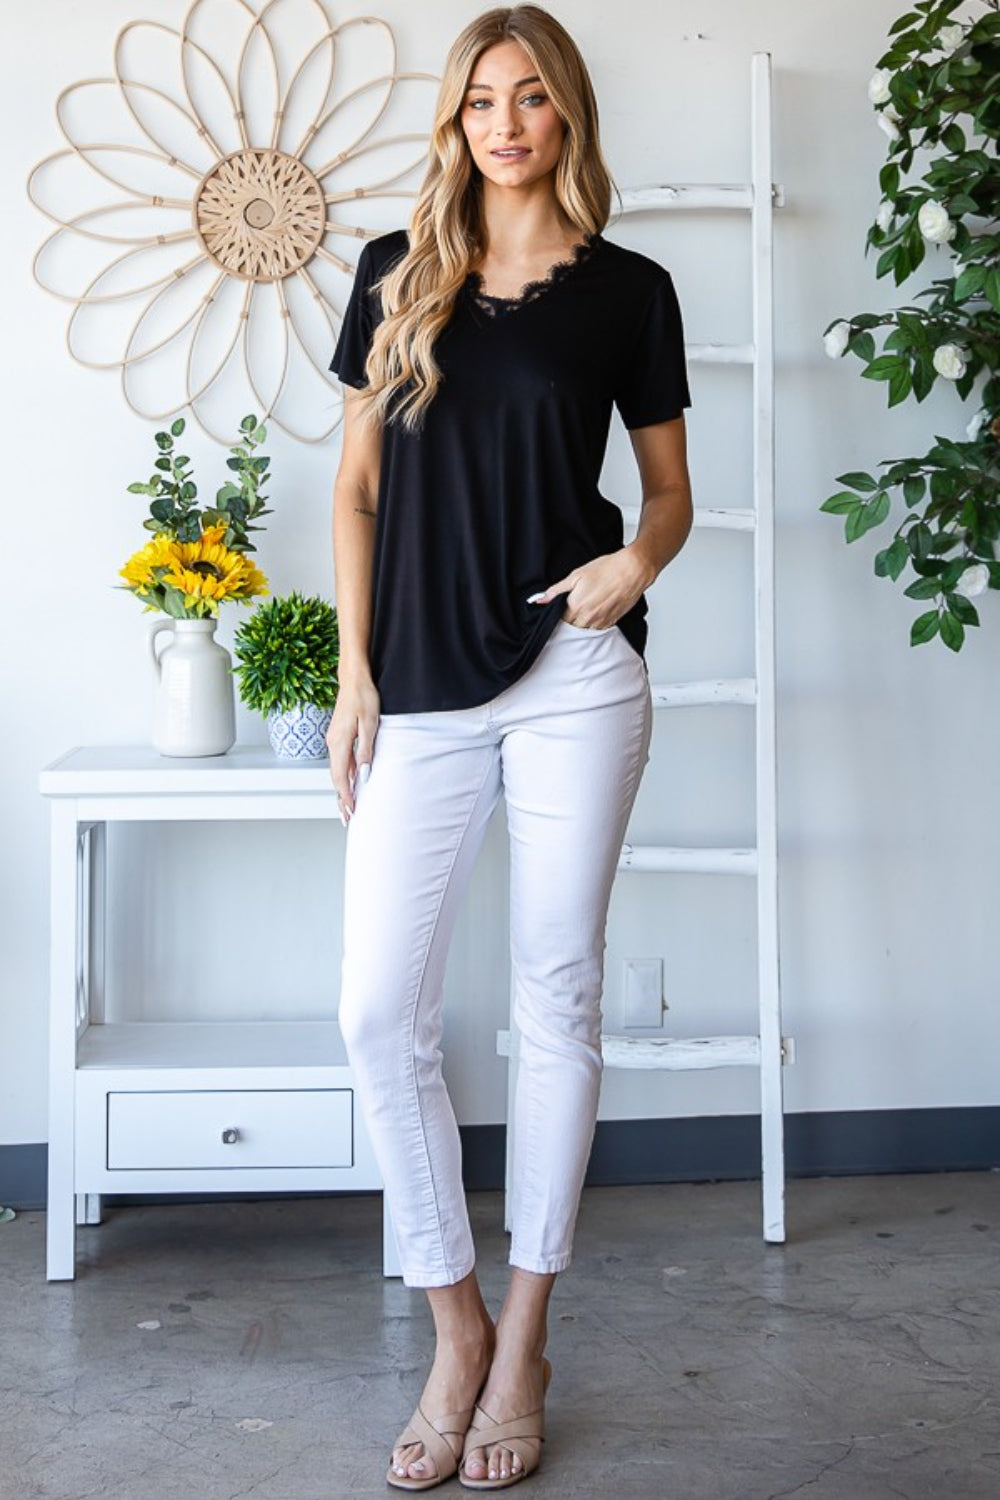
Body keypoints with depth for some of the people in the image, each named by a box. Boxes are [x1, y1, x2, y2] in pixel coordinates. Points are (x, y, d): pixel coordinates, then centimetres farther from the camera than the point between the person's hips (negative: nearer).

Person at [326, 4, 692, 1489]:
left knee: (558, 995, 3)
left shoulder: (627, 290, 6)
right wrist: (354, 673, 2)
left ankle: (525, 1339, 18)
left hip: (572, 673, -1)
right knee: (379, 1011, -4)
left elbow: (670, 486, 12)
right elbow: (359, 485, 10)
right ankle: (457, 1327, 15)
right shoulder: (397, 273, 10)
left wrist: (637, 560, -11)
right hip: (421, 687, 2)